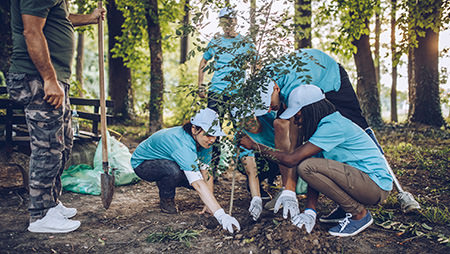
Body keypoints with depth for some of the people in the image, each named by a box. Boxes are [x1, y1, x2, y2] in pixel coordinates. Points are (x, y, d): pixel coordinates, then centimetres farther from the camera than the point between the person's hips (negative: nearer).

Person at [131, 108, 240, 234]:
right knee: (173, 170, -38)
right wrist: (220, 215, -52)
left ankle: (164, 183, 14)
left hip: (167, 162, 7)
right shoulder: (183, 145, -41)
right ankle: (166, 201, -6)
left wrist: (210, 207, -18)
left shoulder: (204, 141, -15)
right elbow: (198, 184, -48)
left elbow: (206, 175, -12)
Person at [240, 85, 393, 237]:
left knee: (307, 167, -23)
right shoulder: (324, 125, 9)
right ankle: (345, 209, 13)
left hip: (377, 185, -10)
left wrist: (255, 146, -13)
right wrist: (310, 211, -4)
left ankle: (359, 214, -9)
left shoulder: (333, 127, -20)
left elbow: (291, 160, -24)